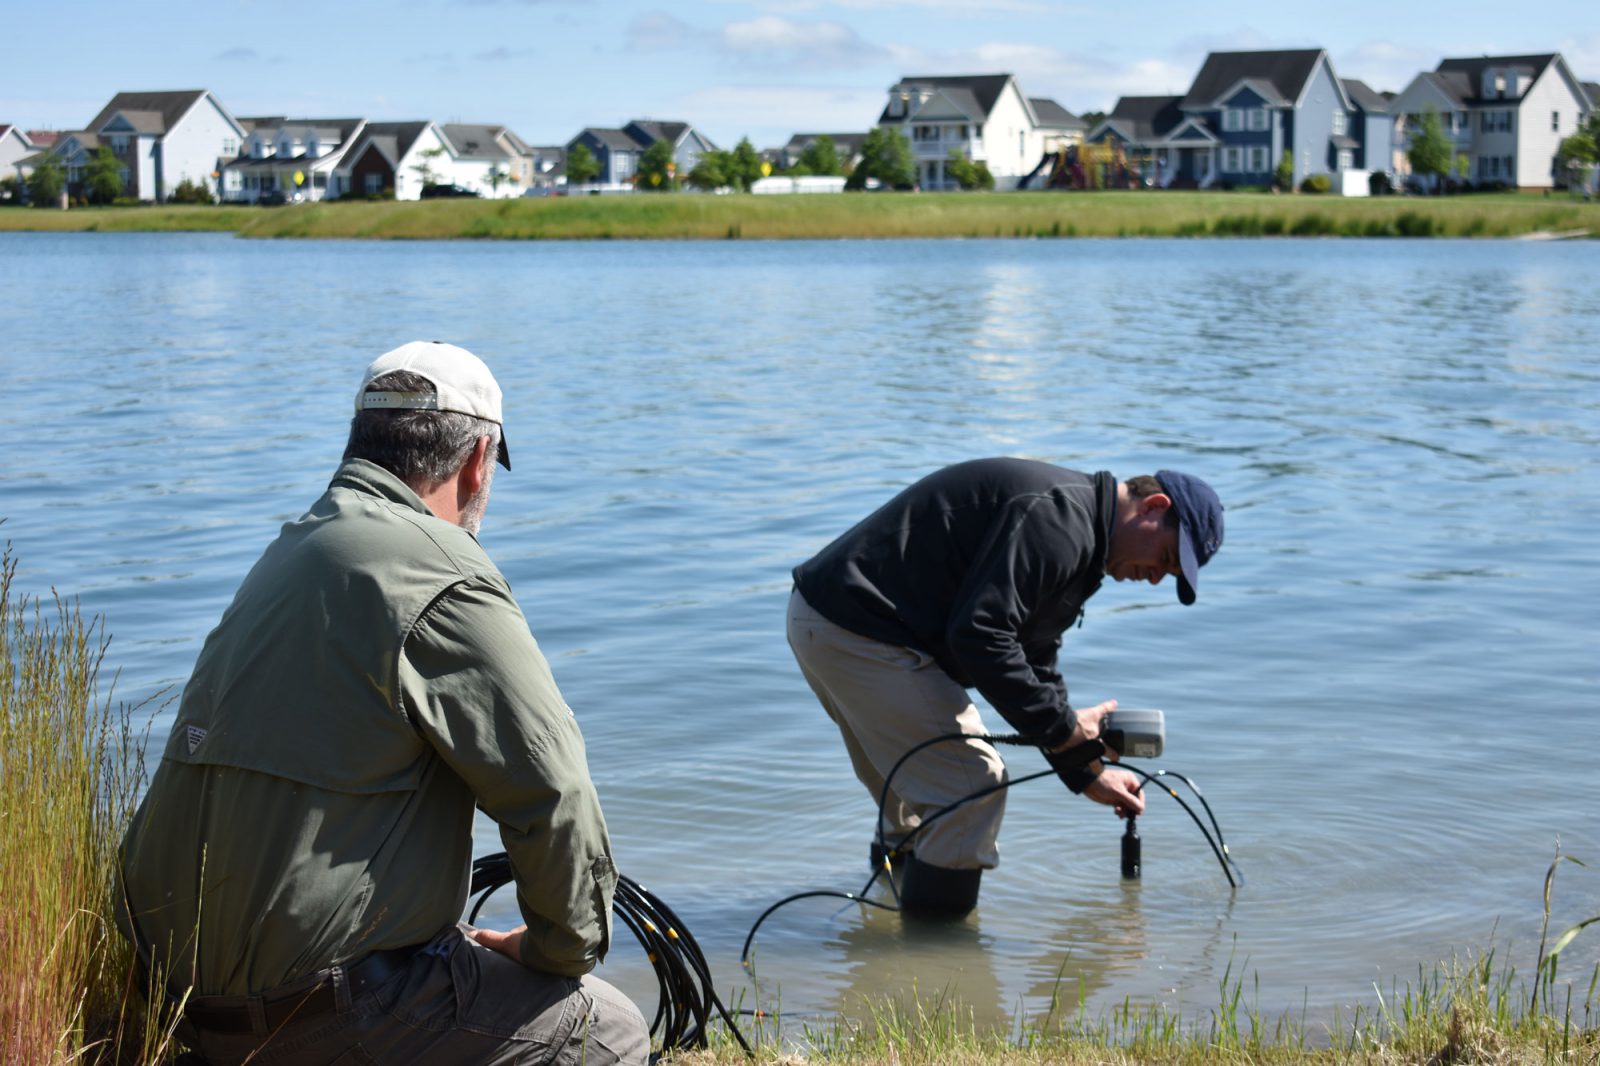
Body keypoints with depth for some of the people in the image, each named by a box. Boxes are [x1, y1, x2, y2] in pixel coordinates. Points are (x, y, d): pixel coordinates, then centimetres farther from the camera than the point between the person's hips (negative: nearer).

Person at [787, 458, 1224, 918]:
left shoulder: (1076, 535, 18)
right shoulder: (1059, 518, -18)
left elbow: (1034, 667, 25)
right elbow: (978, 636, -26)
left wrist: (1085, 774, 21)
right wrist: (1063, 727, -15)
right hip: (855, 633, -11)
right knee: (972, 784, -6)